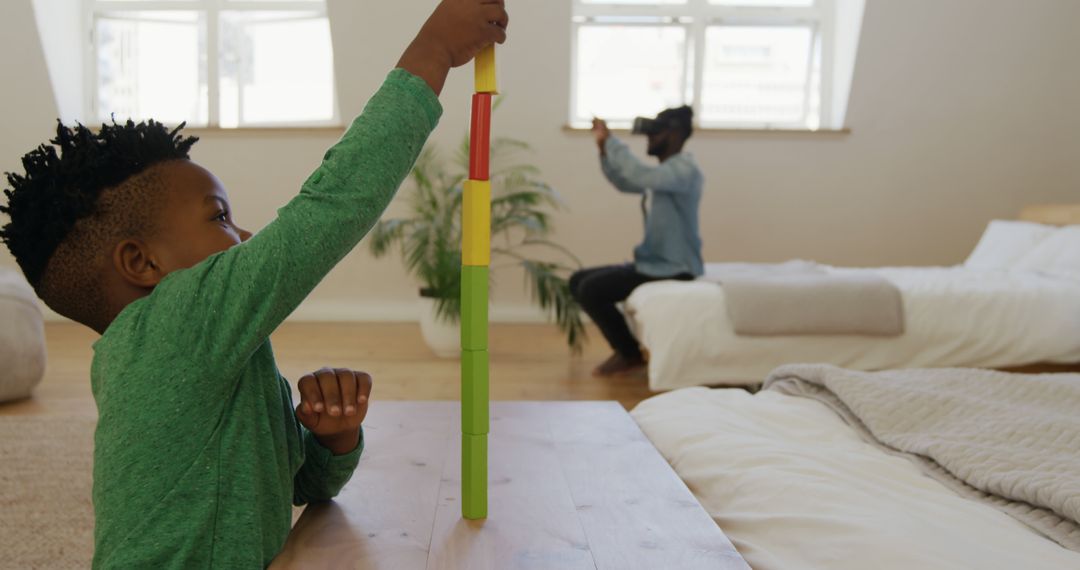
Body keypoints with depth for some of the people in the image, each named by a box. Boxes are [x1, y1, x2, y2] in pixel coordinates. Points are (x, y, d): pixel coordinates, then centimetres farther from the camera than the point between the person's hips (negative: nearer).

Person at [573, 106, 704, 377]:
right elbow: (623, 182, 22)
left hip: (674, 270, -10)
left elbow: (638, 176, -33)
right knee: (578, 281, 7)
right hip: (652, 263, 10)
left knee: (590, 290, -20)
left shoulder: (685, 170, -16)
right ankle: (626, 347, 11)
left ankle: (630, 354, -2)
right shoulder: (663, 171, 13)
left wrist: (611, 140, -21)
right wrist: (603, 145, 8)